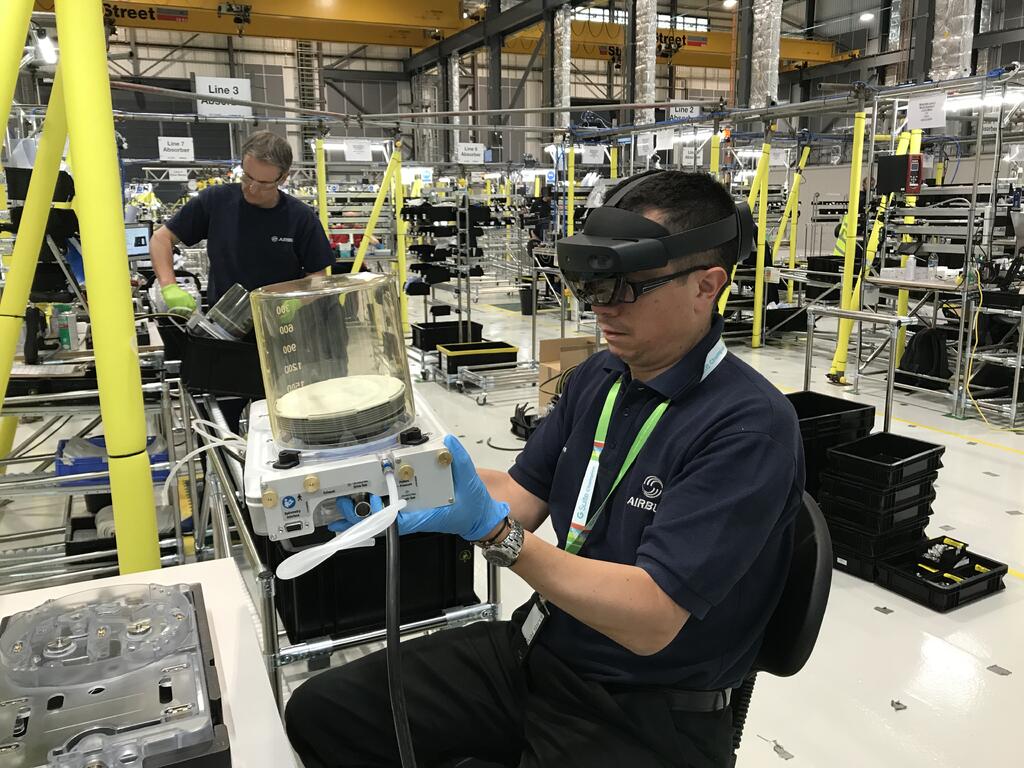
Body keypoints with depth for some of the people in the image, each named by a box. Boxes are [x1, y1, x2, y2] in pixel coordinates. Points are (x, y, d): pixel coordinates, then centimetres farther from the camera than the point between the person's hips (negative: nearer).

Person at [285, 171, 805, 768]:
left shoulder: (750, 426, -22)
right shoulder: (599, 378, 2)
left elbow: (651, 618, -26)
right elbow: (523, 494, 4)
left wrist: (492, 528, -33)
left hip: (645, 719, -6)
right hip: (538, 649, 7)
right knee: (320, 712, 3)